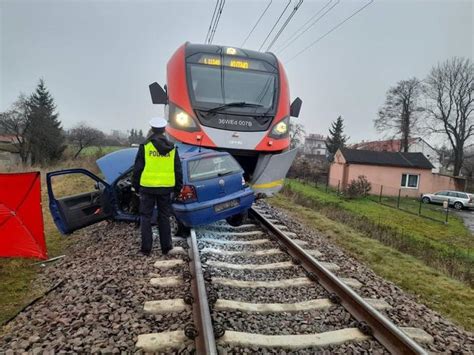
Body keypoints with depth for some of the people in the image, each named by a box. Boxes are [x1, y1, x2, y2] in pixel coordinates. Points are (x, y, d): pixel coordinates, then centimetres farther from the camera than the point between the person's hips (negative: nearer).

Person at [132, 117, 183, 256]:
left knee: (146, 217, 8)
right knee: (164, 217, 12)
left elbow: (138, 168, -2)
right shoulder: (172, 148, 4)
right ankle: (166, 246, 16)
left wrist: (136, 185, 9)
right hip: (166, 187, 2)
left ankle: (146, 248, 11)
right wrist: (178, 187, 15)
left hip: (148, 187, -2)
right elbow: (178, 170, 7)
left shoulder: (145, 146, -4)